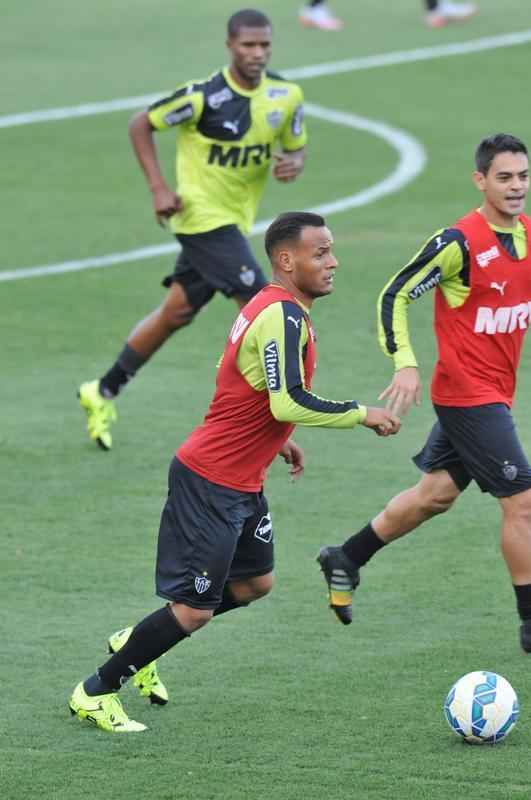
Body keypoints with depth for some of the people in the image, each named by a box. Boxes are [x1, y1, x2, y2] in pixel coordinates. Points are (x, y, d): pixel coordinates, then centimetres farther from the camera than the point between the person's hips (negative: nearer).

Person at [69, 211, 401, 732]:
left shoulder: (271, 307, 10)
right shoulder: (283, 317, -22)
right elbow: (289, 403, -32)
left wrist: (275, 439, 22)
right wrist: (363, 415, -22)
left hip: (241, 483, 10)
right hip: (211, 485, -10)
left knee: (255, 583, 21)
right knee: (194, 610, -5)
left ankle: (137, 642, 32)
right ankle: (96, 693, 8)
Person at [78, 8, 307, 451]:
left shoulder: (286, 95, -2)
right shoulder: (203, 96, -18)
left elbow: (296, 146, 13)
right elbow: (140, 125, -7)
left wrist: (293, 164, -12)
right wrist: (159, 188, -14)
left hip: (234, 221, 7)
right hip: (201, 214, -7)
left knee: (177, 312, 14)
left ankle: (104, 393, 28)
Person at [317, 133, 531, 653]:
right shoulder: (459, 242, -19)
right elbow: (394, 296, -14)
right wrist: (404, 364, -23)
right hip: (467, 392, -8)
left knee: (437, 494, 18)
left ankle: (346, 560, 34)